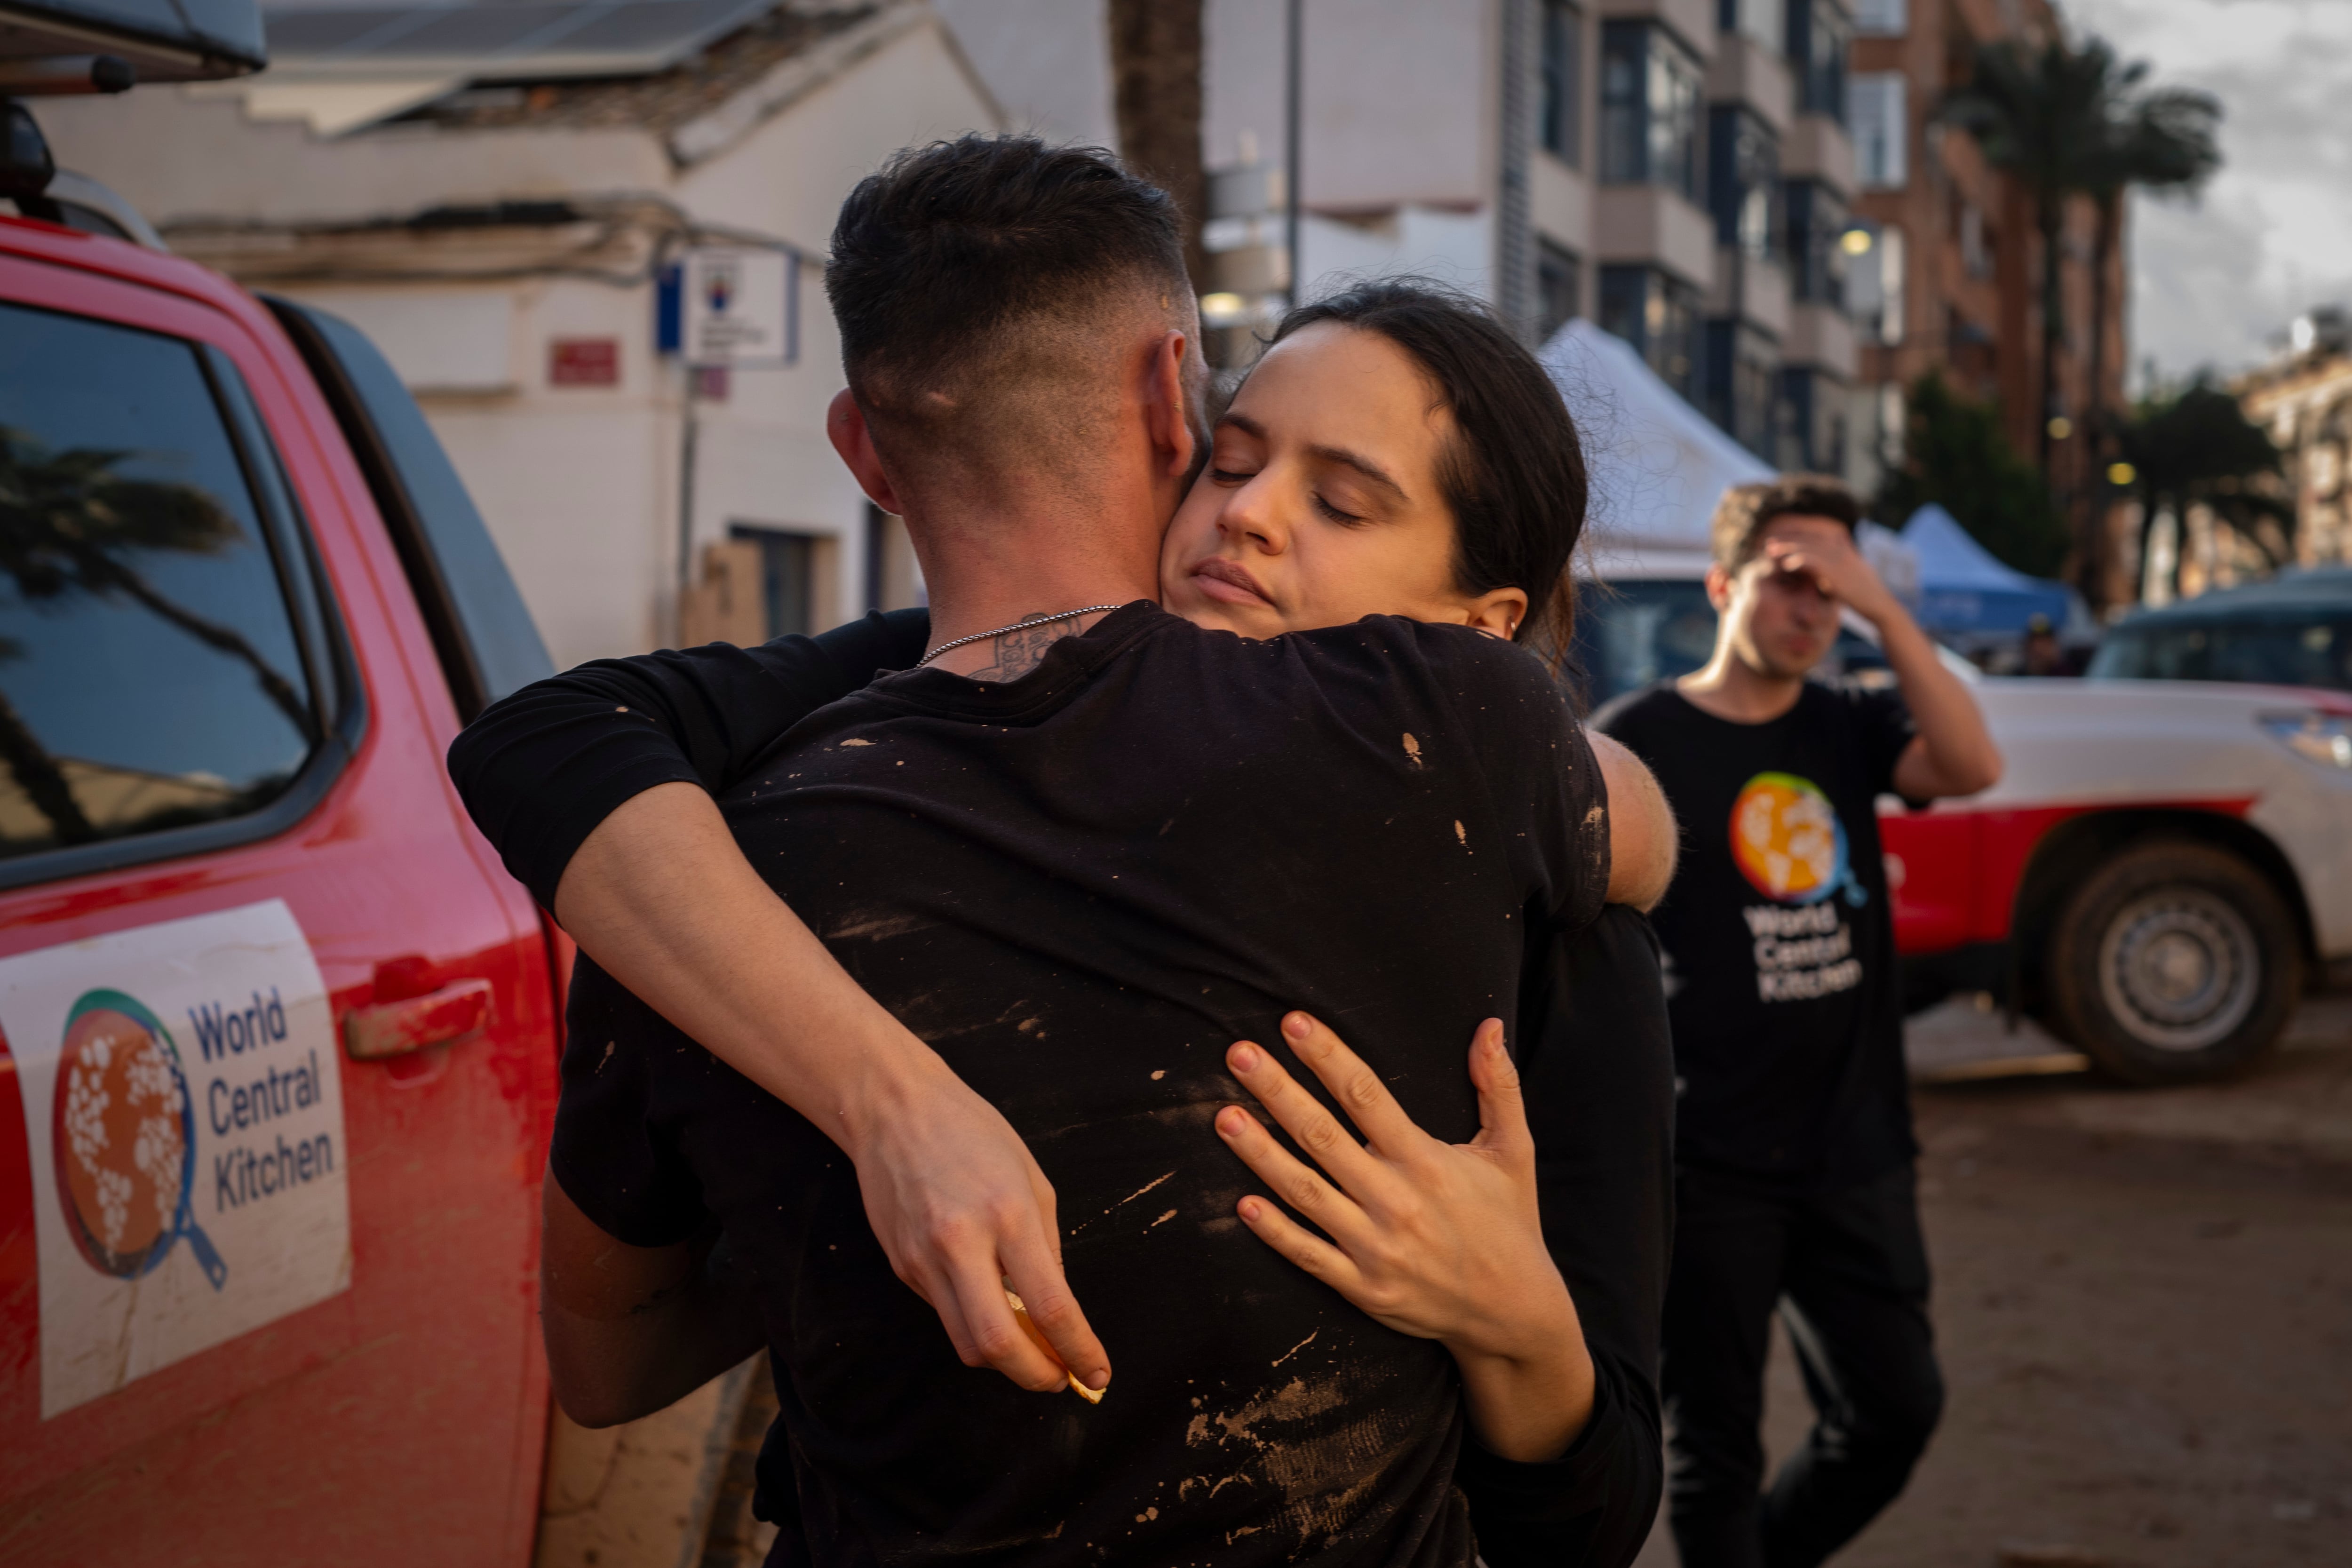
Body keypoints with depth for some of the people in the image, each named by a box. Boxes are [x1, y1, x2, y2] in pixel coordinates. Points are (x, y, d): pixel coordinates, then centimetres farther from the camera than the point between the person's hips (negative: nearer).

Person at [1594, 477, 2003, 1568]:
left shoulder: (1848, 730, 6)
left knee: (1896, 1409, 10)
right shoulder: (1635, 742, -6)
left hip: (1854, 1151, 5)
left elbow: (1972, 767, -14)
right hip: (1707, 1165, -4)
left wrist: (1881, 607, -18)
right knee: (1716, 1445, 5)